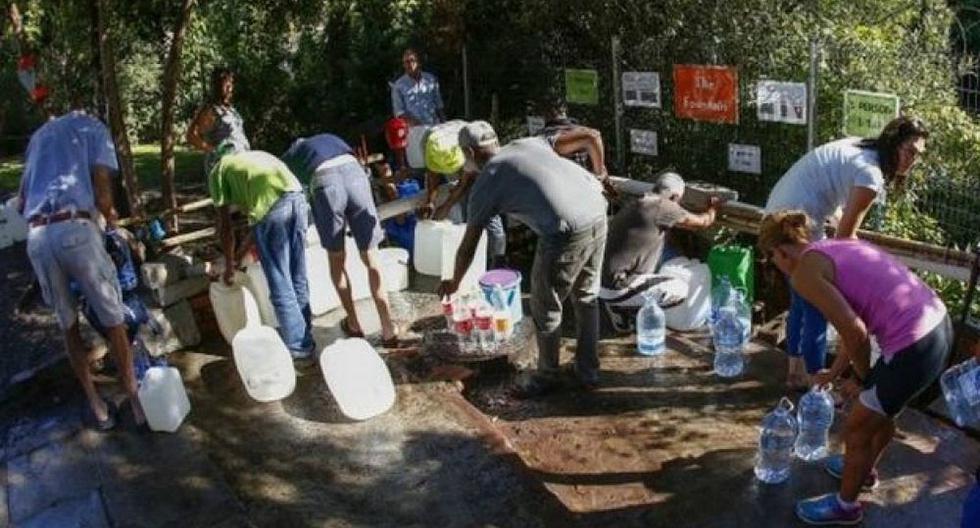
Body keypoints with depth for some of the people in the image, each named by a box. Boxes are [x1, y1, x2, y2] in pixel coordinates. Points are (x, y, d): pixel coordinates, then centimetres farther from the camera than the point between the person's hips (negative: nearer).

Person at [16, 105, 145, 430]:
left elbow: (22, 202, 25)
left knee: (68, 325, 15)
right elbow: (101, 193, -1)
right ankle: (135, 400, 14)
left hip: (36, 237, 5)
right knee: (113, 321, 6)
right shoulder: (94, 128, 10)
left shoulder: (40, 134, 26)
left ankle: (96, 404, 22)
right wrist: (110, 217, 19)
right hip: (76, 230, -5)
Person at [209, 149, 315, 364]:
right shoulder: (252, 156, 37)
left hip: (270, 206, -6)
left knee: (281, 287, 4)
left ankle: (299, 351, 10)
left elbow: (225, 227, 17)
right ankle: (306, 342, 26)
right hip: (297, 198, 6)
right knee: (299, 281, 16)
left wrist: (229, 266, 29)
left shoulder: (217, 172, 20)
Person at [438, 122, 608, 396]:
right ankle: (588, 369, 39)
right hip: (598, 212, 7)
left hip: (566, 231, -7)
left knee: (545, 309, 15)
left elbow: (468, 247, 17)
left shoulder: (485, 184, 8)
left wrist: (454, 282, 33)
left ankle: (547, 377, 33)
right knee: (587, 296, 25)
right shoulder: (530, 143, 20)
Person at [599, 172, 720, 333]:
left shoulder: (634, 206, 14)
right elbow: (703, 222, 1)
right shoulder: (662, 206, -12)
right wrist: (713, 208, 23)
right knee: (681, 290, -3)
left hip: (600, 282, 9)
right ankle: (625, 308, 0)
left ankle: (619, 307, 14)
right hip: (616, 289, -9)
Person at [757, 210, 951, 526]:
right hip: (938, 326, 8)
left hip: (914, 347, -8)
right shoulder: (838, 247, 18)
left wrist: (863, 379, 3)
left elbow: (855, 333, -15)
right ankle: (864, 469, 57)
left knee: (856, 430, 15)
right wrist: (834, 372, 36)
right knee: (880, 411, 33)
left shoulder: (804, 271, -9)